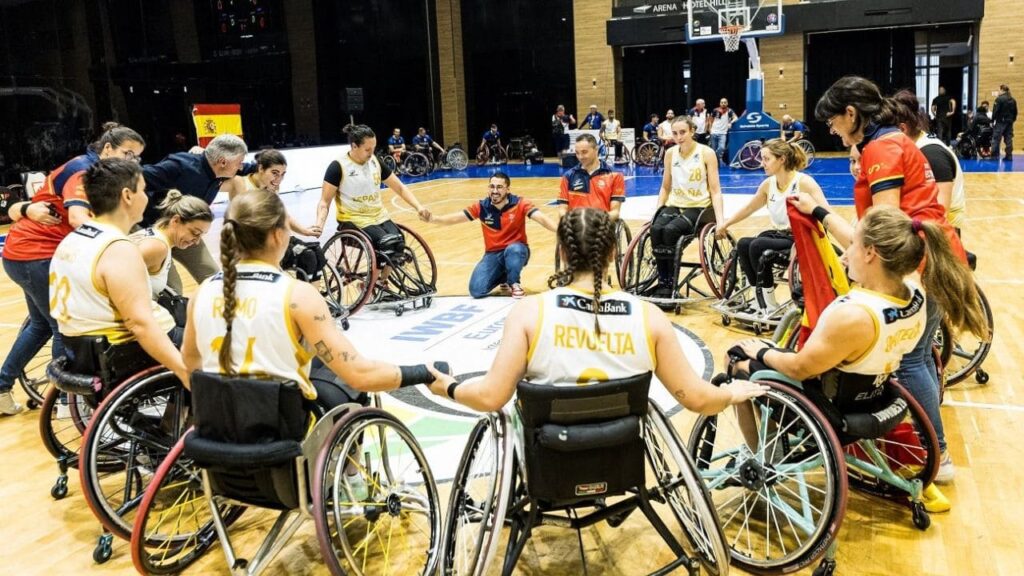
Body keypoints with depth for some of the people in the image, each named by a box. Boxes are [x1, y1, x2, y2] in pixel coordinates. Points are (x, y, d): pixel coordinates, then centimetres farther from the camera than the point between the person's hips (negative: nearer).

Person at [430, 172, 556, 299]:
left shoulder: (520, 204, -15)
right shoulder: (481, 207, -8)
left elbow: (542, 219, -28)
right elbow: (454, 218, -8)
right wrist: (432, 219, -26)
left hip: (516, 251, -2)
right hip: (493, 254, 3)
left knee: (514, 249, -39)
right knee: (477, 291, -16)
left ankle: (515, 282, -8)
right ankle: (503, 277, 16)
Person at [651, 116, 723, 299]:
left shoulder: (706, 153, -6)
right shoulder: (670, 153, 6)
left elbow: (715, 191, -7)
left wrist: (720, 221, -18)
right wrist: (656, 213, 4)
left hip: (698, 207, -4)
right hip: (674, 205, 4)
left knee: (671, 230, -32)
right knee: (656, 229, -28)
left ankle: (672, 284, -20)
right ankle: (662, 282, -19)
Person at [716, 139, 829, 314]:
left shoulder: (804, 182, -13)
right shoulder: (768, 184, 6)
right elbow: (748, 209, 21)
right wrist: (725, 224, 26)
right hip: (779, 236, 7)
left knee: (757, 245, -28)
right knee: (743, 244, -19)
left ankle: (769, 305, -15)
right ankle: (760, 301, -7)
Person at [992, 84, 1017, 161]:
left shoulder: (999, 99, -11)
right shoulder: (1013, 100, 12)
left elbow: (995, 111, -14)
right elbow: (1015, 112, 15)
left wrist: (992, 121, -9)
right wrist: (1012, 120, 21)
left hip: (1000, 122, -7)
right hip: (1009, 122, 7)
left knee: (996, 139, -4)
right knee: (1008, 139, 8)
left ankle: (994, 156, -7)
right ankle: (1009, 156, 8)